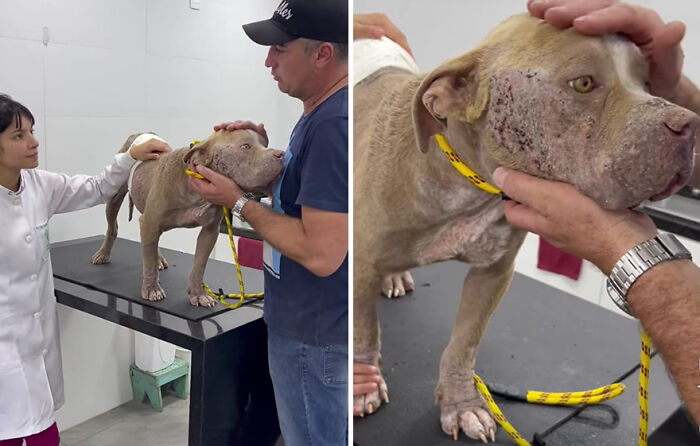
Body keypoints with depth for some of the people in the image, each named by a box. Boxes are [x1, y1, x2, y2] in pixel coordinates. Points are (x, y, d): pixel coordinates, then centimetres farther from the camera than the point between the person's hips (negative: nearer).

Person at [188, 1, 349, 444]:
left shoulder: (334, 125, -27)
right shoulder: (324, 109, 5)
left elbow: (320, 254, -29)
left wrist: (240, 201, -18)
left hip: (314, 331, -9)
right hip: (312, 321, 10)